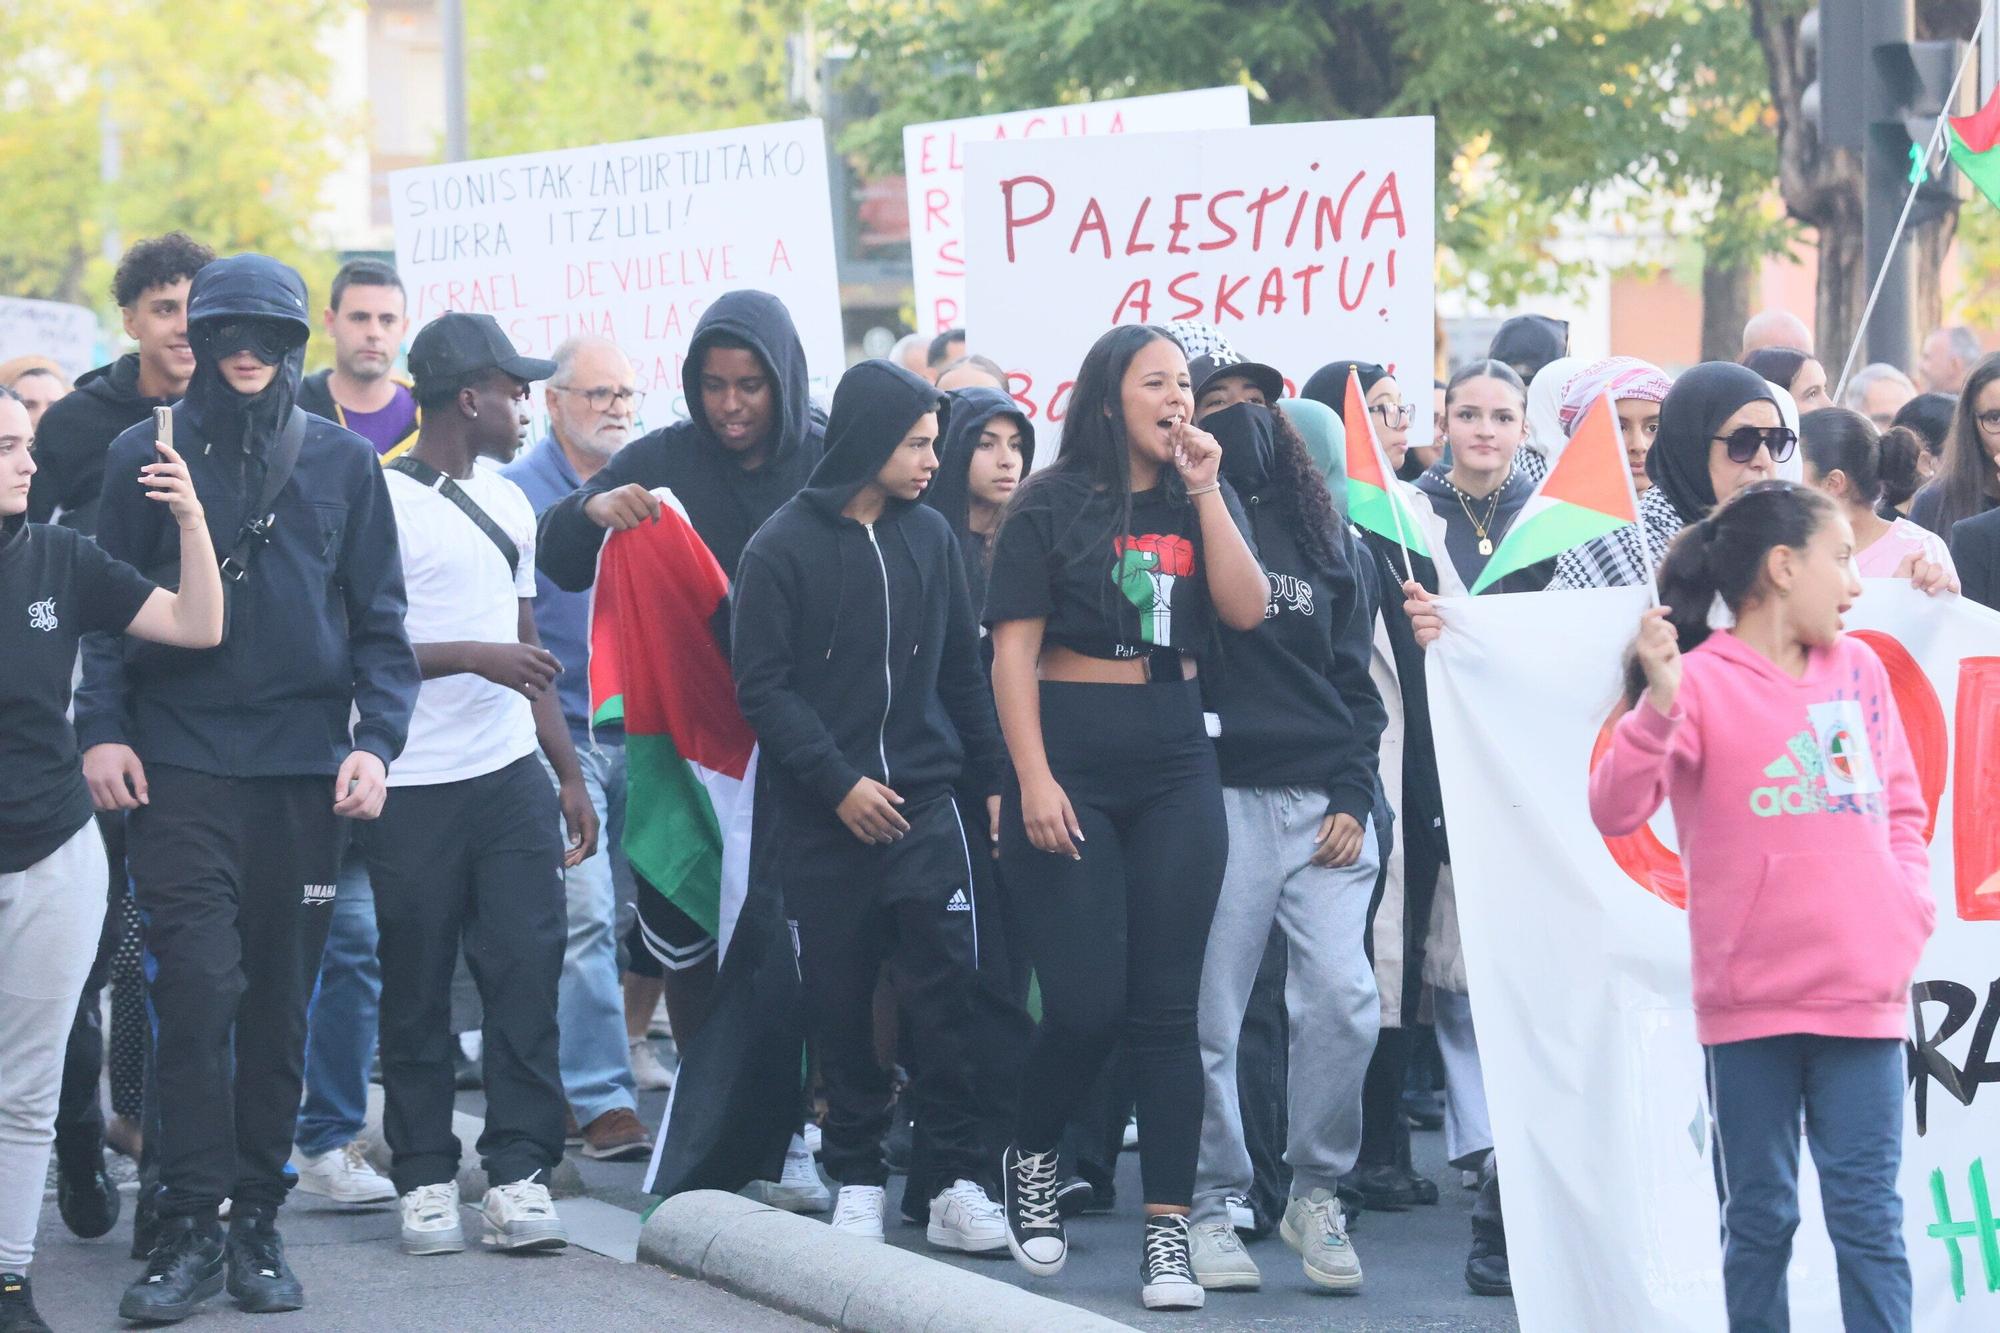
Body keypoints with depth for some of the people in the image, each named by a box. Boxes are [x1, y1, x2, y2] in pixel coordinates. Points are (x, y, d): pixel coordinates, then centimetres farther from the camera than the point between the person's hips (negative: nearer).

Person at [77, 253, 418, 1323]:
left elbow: (380, 620, 9)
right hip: (179, 763, -2)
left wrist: (375, 739, -3)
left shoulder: (343, 463, 8)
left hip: (304, 765, 2)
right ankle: (190, 1226, -8)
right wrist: (102, 729, -5)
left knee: (280, 998, 6)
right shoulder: (146, 457, 5)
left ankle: (256, 1222, 14)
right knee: (198, 983, -11)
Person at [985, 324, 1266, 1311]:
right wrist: (1033, 778, -12)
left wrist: (1206, 492, -7)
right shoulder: (1053, 506, 0)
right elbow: (1014, 648, -4)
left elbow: (1247, 610, -5)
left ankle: (1168, 1229, 1)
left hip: (1175, 766, 3)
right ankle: (1031, 1158, 21)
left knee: (1165, 1005, 0)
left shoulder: (1197, 505, 11)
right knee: (1085, 998, -7)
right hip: (1072, 760, -3)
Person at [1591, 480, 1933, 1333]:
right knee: (1759, 1215, 7)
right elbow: (1614, 812, -15)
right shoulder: (1699, 681, -6)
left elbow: (1901, 807, 20)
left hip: (1864, 995, 3)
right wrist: (1659, 705, -28)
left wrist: (1911, 903, 4)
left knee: (1868, 1214, 1)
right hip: (1750, 1003, -3)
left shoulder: (1860, 669, 10)